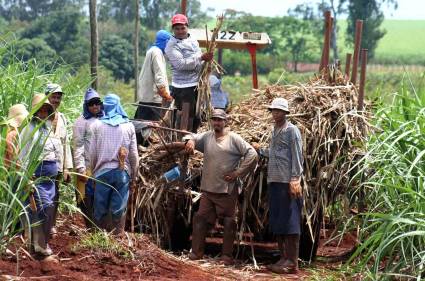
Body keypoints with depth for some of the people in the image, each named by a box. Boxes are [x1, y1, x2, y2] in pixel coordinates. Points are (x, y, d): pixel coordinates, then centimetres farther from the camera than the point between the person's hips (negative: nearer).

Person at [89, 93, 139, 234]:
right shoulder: (128, 126, 2)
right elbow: (133, 153, 4)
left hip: (103, 171, 0)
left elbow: (92, 152, 2)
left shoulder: (97, 125, 0)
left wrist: (93, 170, 14)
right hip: (122, 172, 0)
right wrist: (134, 174, 13)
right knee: (119, 209, 2)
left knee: (101, 208, 7)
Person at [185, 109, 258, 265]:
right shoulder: (207, 137, 11)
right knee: (201, 219, 3)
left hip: (227, 190, -4)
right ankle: (196, 252, 10)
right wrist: (191, 142, -23)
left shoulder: (234, 139, -3)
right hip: (208, 189, 4)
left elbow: (252, 154, -6)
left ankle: (227, 256, 7)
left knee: (229, 222, 1)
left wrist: (238, 173, -10)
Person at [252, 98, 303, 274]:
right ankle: (283, 258, 17)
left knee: (289, 222, -8)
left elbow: (297, 156, -11)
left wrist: (295, 180, -17)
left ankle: (292, 262, -6)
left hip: (287, 182, -8)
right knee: (276, 222, 10)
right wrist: (259, 150, 25)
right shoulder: (274, 131, 18)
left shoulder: (292, 130, -6)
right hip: (274, 181, 9)